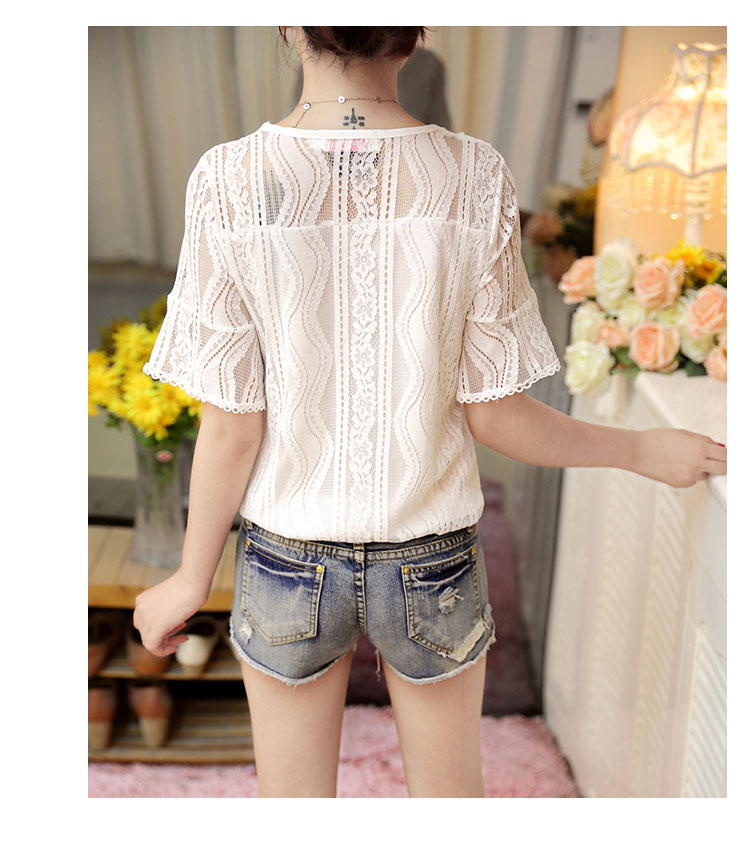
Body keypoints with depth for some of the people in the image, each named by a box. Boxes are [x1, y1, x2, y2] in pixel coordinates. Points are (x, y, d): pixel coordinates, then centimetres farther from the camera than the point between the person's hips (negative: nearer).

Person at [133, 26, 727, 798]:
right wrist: (645, 451, 6)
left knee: (294, 796, 23)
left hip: (287, 562, 0)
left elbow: (232, 426, -12)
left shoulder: (227, 182, -16)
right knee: (449, 790, 27)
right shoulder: (477, 180, -15)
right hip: (434, 571, 1)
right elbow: (492, 415, -10)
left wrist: (192, 580, 4)